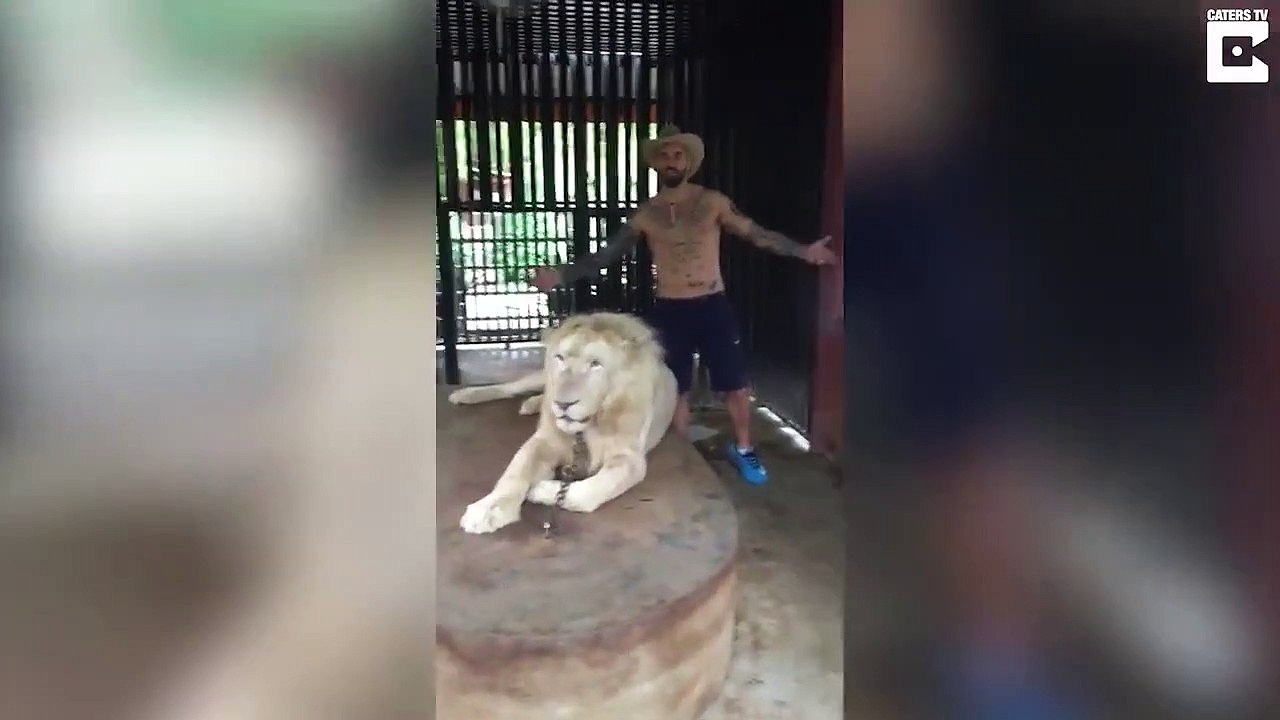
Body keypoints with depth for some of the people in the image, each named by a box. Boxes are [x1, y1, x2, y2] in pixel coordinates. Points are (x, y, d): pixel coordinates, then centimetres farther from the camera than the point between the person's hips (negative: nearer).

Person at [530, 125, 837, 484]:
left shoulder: (713, 201, -1)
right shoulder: (645, 214, 2)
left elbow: (758, 234, -2)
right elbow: (606, 254, 3)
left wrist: (803, 251, -10)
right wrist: (561, 274, -6)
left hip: (713, 306, -1)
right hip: (669, 311, 1)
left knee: (736, 385, 2)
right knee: (676, 390, 9)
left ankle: (743, 449, 24)